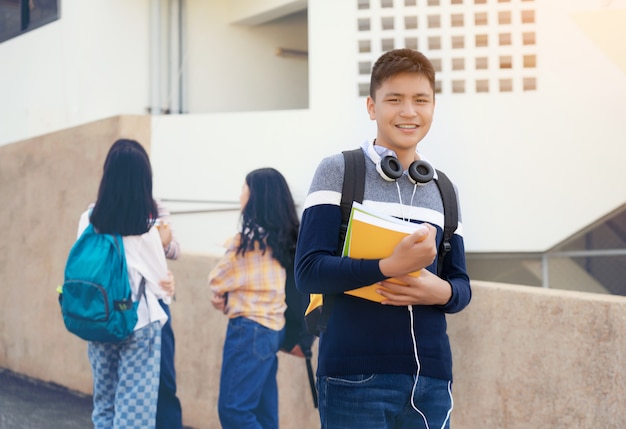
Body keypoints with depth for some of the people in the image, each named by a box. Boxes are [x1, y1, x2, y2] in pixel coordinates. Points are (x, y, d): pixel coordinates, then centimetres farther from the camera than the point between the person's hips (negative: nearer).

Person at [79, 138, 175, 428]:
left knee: (104, 400, 16)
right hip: (138, 323, -4)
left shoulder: (89, 219, -3)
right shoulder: (146, 224, -13)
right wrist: (167, 288, 18)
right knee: (135, 405, 1)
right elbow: (160, 279, -4)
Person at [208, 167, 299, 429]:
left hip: (250, 329, -9)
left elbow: (217, 281, -4)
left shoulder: (250, 239, -14)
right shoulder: (281, 238, 10)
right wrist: (229, 299, 4)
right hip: (272, 328, 9)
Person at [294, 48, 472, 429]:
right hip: (356, 376, -5)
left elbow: (461, 285, 17)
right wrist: (389, 267, -22)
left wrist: (442, 291, -7)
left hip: (431, 378, 5)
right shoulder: (338, 171, 0)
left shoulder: (443, 190, 15)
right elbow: (309, 271, -8)